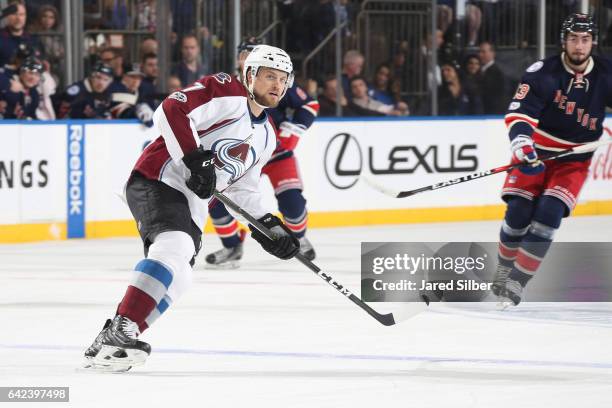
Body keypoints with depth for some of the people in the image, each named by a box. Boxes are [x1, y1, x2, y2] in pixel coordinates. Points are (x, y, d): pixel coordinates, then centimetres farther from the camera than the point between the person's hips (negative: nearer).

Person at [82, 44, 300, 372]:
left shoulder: (265, 137, 20)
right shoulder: (223, 91, -6)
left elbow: (242, 188, 27)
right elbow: (171, 111, -18)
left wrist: (269, 228, 17)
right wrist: (195, 158, -25)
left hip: (191, 208, 9)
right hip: (157, 182, -9)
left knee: (175, 279, 1)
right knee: (174, 247, -31)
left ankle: (105, 347, 8)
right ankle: (119, 331, -37)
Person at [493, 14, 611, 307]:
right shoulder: (543, 73, -16)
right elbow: (519, 113, -25)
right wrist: (522, 143, -42)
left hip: (574, 160, 1)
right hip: (535, 151, -1)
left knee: (549, 214, -18)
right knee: (518, 212, -13)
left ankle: (515, 285, -13)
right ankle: (504, 270, 14)